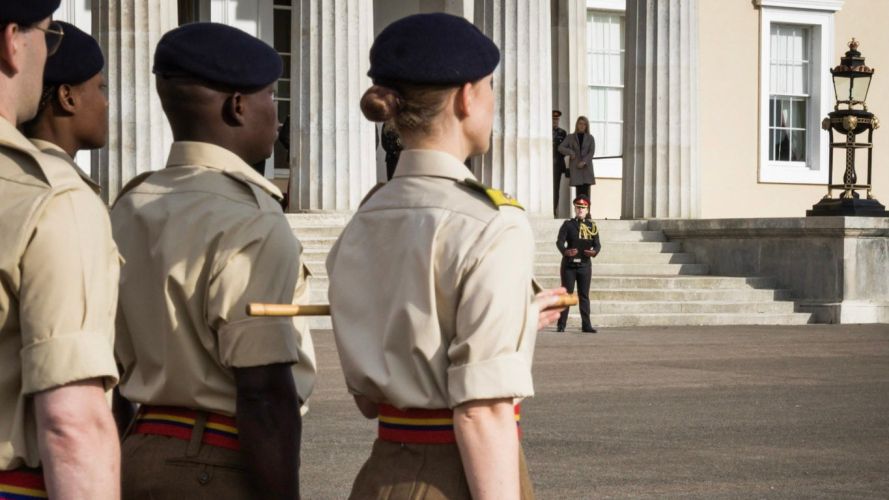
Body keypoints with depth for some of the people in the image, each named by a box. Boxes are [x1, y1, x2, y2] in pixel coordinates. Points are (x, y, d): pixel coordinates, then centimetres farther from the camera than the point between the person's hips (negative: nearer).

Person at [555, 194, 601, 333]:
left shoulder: (592, 226, 8)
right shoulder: (568, 224, 1)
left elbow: (597, 244, 3)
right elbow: (559, 241, -9)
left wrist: (594, 252, -20)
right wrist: (565, 251, -29)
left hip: (585, 264, 2)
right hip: (569, 264, -2)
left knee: (584, 295, 4)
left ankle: (586, 325, 4)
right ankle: (561, 325, 3)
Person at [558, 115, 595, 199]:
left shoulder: (590, 138, 8)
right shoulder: (571, 137, 9)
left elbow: (592, 152, 0)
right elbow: (560, 148, 5)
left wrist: (584, 162, -13)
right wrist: (570, 152, -10)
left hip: (586, 166, 0)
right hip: (575, 167, 0)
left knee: (586, 189, -7)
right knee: (579, 189, -7)